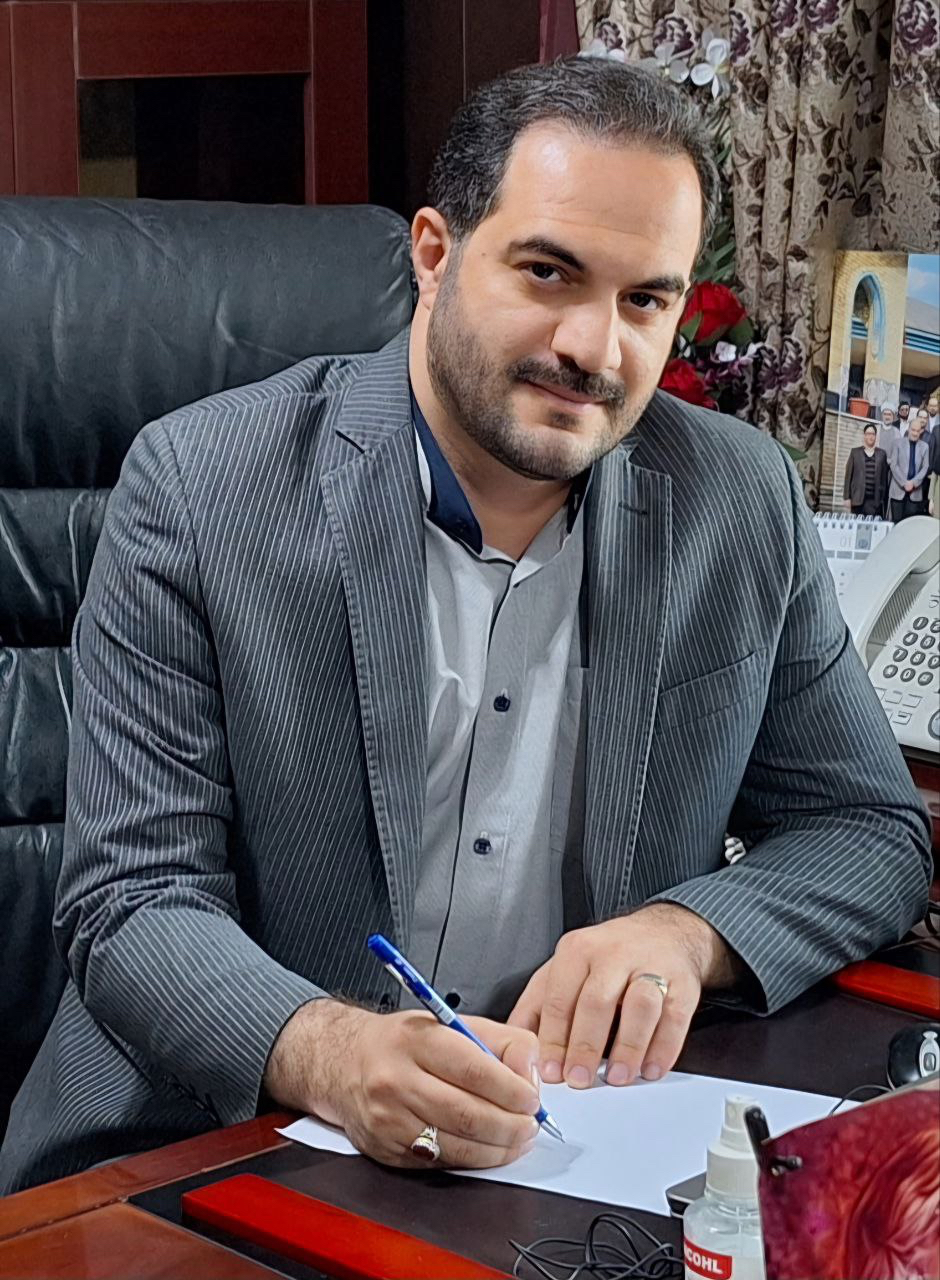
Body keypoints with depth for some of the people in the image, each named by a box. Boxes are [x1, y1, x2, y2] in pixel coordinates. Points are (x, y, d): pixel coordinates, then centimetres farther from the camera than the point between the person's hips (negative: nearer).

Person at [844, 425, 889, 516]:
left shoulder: (882, 454, 10)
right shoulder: (855, 452, 8)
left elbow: (884, 478, 10)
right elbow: (848, 475, 7)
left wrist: (884, 499, 5)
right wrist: (847, 497, 1)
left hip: (875, 501, 0)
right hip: (858, 500, 0)